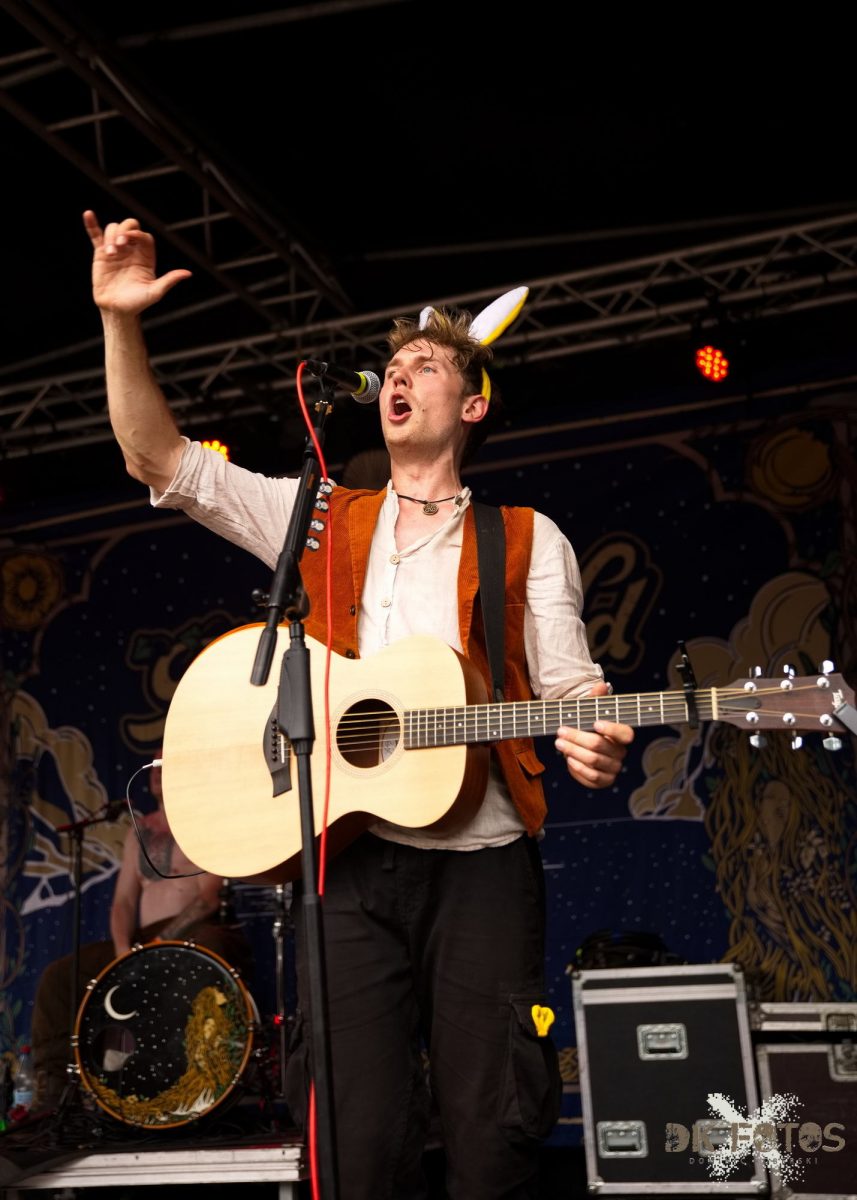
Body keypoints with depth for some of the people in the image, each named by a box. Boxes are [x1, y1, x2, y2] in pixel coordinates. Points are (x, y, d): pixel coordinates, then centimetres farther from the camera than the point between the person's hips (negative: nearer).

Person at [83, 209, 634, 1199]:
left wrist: (591, 744, -18)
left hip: (481, 861, -1)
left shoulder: (528, 542, 12)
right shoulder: (319, 522, 16)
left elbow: (569, 686, 6)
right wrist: (122, 320, 0)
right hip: (347, 856, 1)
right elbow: (158, 459, 10)